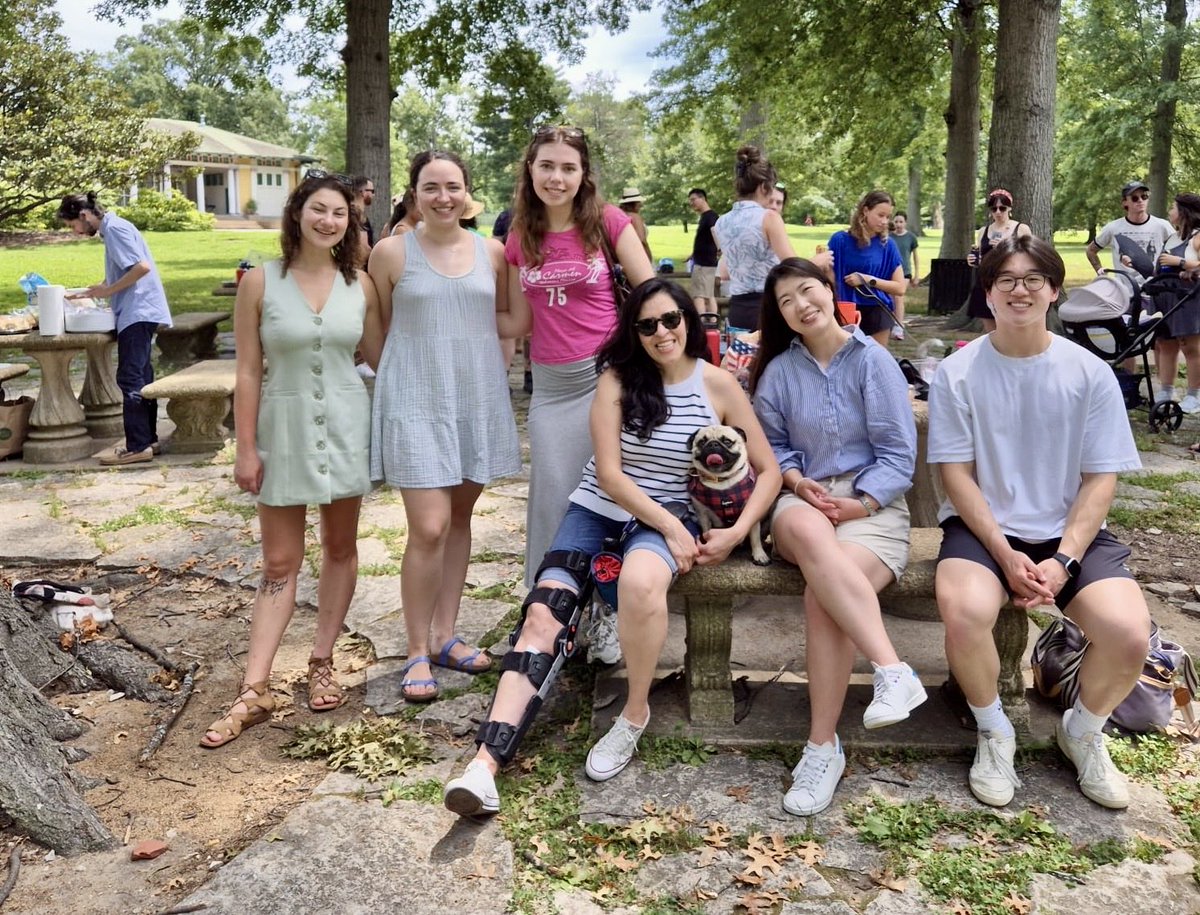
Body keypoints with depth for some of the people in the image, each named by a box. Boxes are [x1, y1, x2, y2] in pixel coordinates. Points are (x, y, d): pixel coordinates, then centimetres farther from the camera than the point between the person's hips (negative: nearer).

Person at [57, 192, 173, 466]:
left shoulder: (114, 228, -12)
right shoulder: (113, 228, 17)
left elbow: (142, 267, -22)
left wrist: (108, 290, -15)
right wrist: (102, 290, 12)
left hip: (137, 313, -10)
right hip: (138, 312, 10)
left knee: (130, 378, -9)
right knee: (141, 377, 13)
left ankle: (137, 447, -8)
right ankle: (148, 439, 19)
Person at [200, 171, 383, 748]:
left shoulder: (359, 285, 2)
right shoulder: (261, 281, -4)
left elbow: (381, 356, 11)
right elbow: (248, 371, -4)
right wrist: (246, 449, -6)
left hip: (345, 425, 2)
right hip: (285, 426, -2)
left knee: (340, 549, 10)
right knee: (279, 565, 1)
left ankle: (322, 663, 25)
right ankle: (255, 691, 5)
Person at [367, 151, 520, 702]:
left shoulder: (492, 252, 5)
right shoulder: (393, 252, -2)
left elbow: (507, 316, 16)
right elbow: (379, 329, 4)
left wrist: (474, 348, 2)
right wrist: (419, 358, 1)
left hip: (478, 398, 4)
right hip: (416, 401, -4)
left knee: (460, 518, 11)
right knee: (429, 529, -9)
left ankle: (444, 634, 25)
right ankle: (417, 652, 6)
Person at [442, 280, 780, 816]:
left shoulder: (718, 385, 0)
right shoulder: (618, 379, 0)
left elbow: (768, 470, 3)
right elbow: (609, 473, -6)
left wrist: (737, 533, -12)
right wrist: (671, 528, -14)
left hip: (670, 515, -2)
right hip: (598, 509, 2)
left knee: (640, 580, -37)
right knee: (542, 616, -20)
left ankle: (635, 713, -13)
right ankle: (485, 763, -27)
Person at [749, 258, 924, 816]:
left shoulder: (873, 361, 2)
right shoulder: (779, 370, 10)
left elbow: (898, 453, 0)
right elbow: (772, 446, 15)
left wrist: (860, 504, -13)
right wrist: (797, 481, -6)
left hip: (871, 503, -2)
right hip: (803, 498, 2)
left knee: (822, 593, -33)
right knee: (809, 534, -39)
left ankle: (823, 746, -24)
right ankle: (893, 670, -43)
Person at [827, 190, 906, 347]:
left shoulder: (887, 245, 1)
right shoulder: (840, 240, -3)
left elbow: (900, 288, 1)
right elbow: (829, 280, 2)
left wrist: (868, 280, -10)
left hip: (877, 314, 1)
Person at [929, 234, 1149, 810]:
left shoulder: (1091, 374, 0)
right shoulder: (957, 373, -3)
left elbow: (1100, 480, -1)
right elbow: (957, 475, -4)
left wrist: (1064, 560, -14)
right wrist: (1005, 553, -16)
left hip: (1071, 530, 2)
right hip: (982, 526, -1)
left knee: (1129, 632, -24)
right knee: (963, 611, -33)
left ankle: (1083, 732, 11)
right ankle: (994, 733, 0)